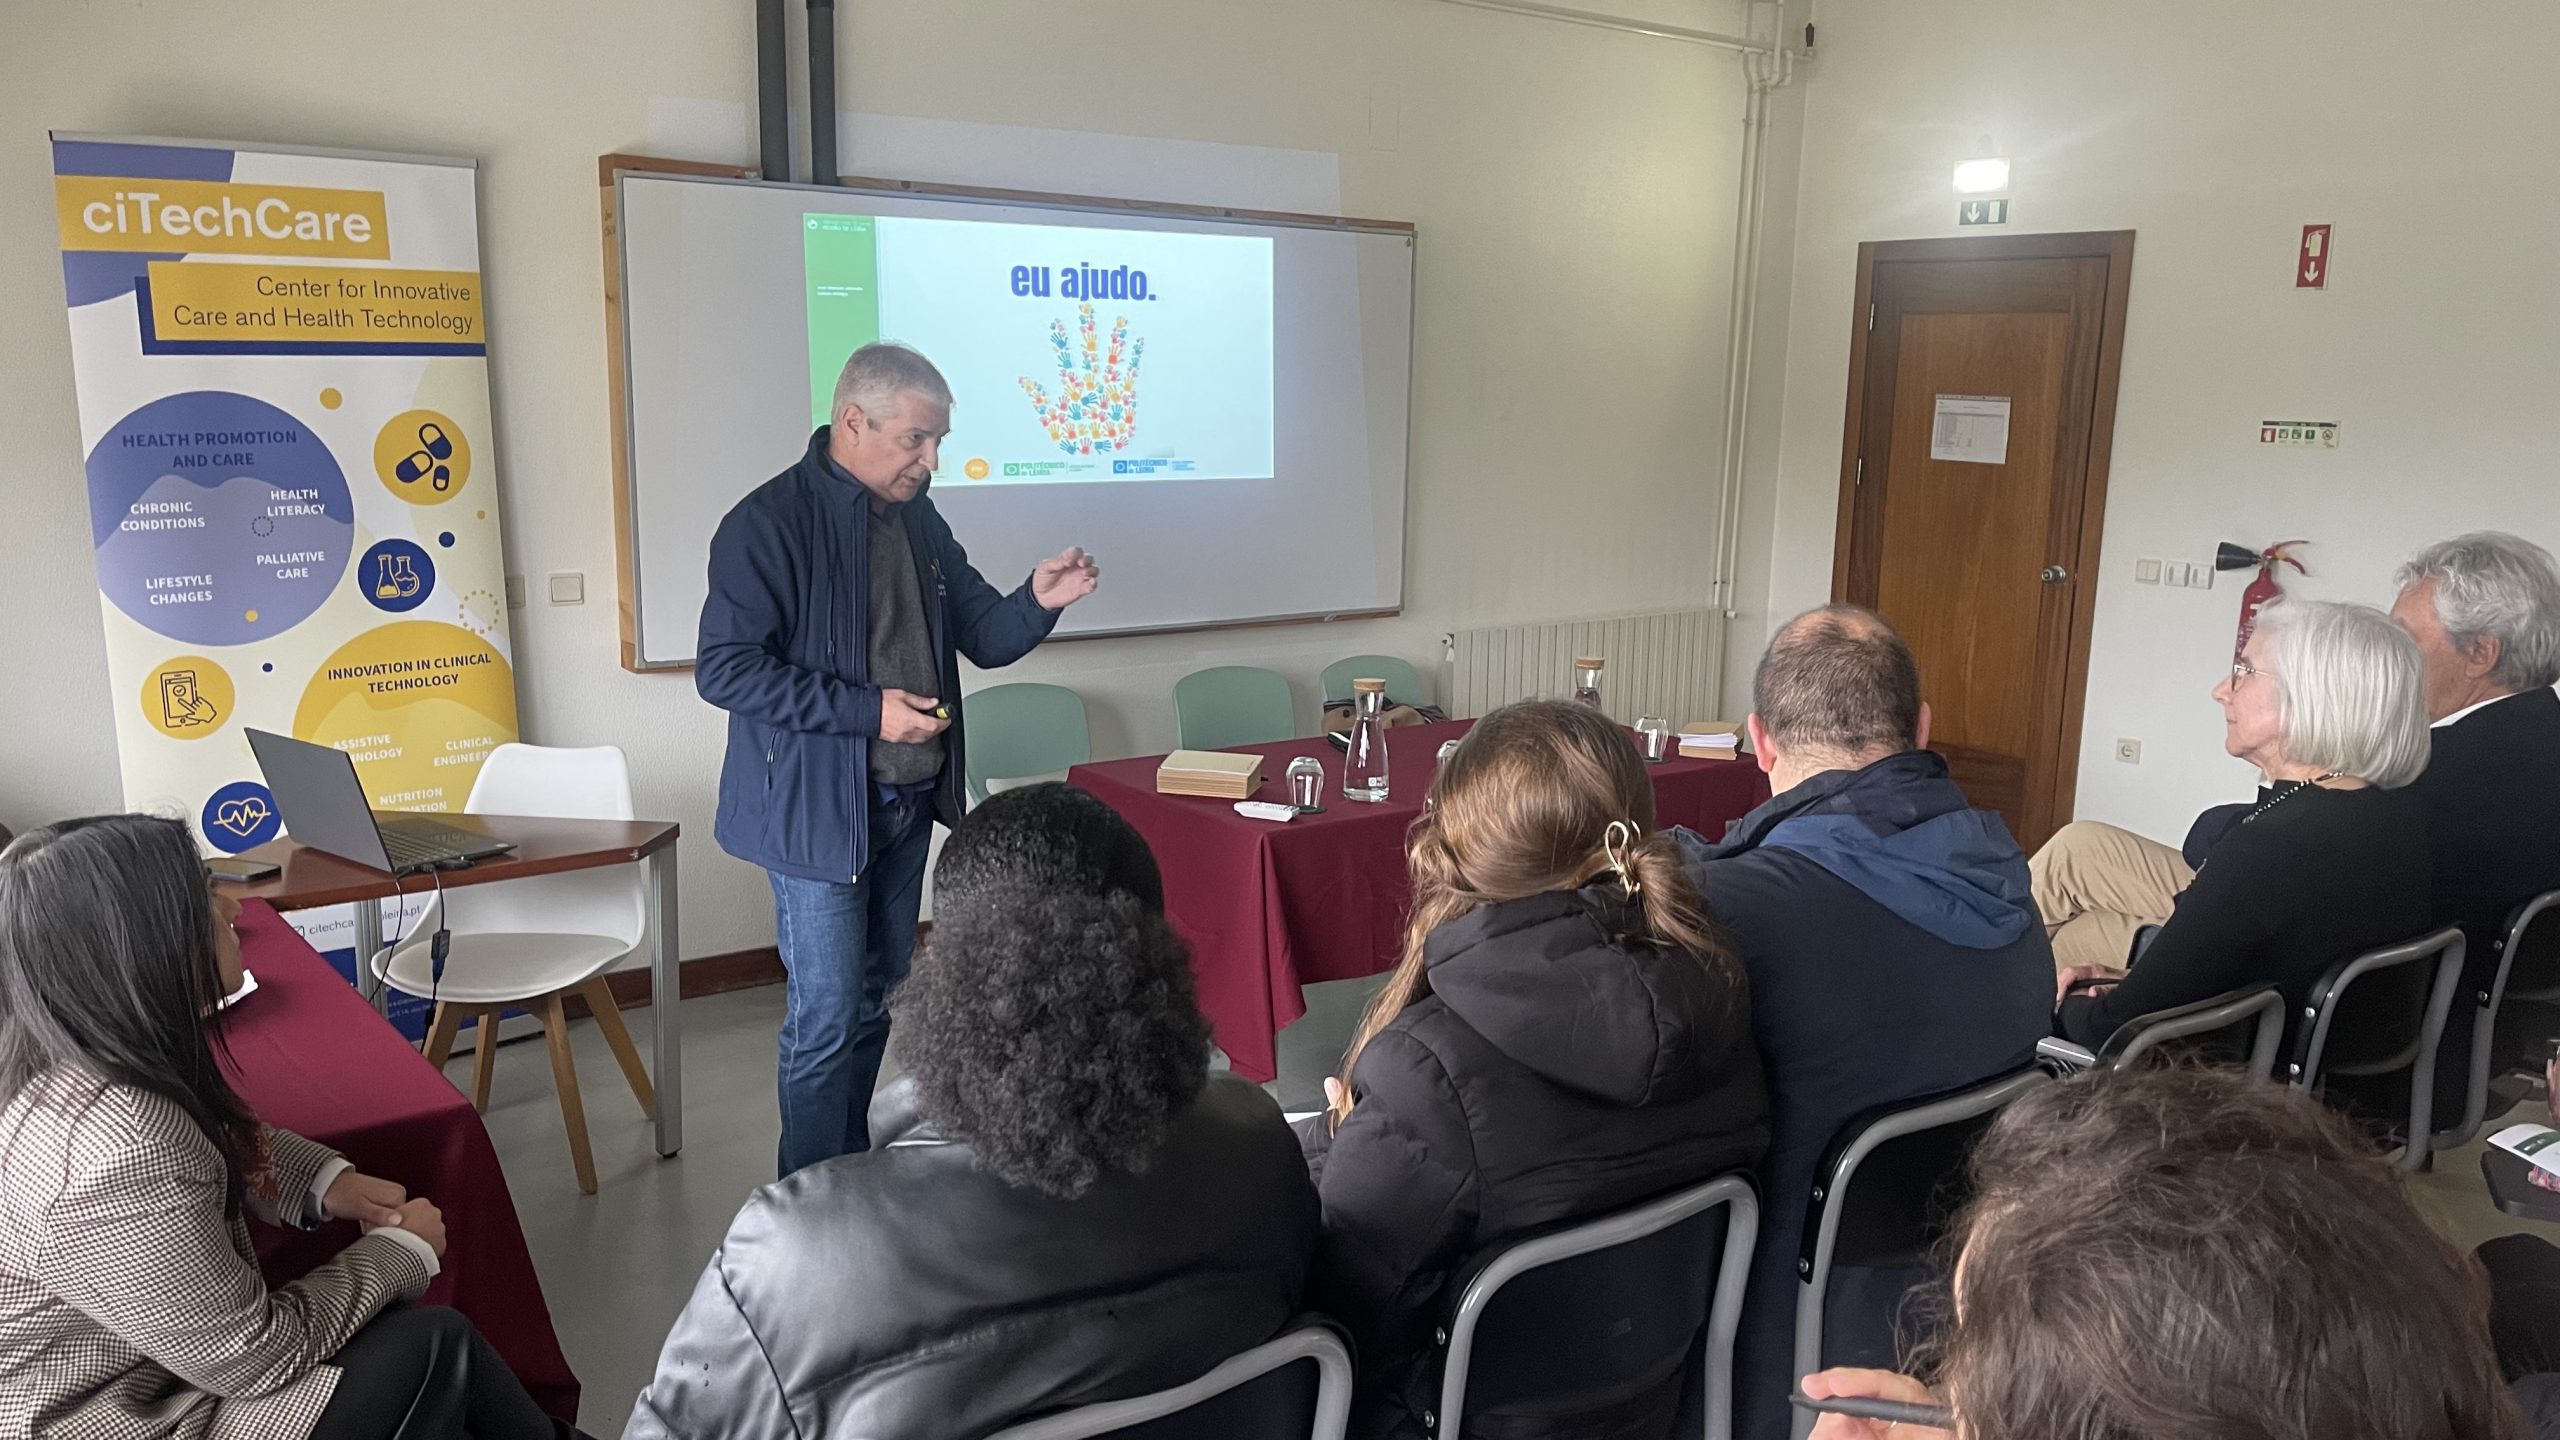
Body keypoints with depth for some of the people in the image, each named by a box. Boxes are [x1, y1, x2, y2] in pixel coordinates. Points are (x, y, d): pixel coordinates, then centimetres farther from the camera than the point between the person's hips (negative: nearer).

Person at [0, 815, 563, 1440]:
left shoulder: (88, 1052, -7)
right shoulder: (116, 1160, -34)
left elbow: (215, 1138, 16)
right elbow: (263, 1353, -23)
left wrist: (326, 1181, 2)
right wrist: (403, 1250, -9)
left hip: (141, 1361, 8)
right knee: (438, 1345, -4)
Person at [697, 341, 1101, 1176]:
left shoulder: (918, 521, 9)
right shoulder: (769, 524, -14)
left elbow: (982, 637, 15)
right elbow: (724, 668, -19)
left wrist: (1038, 601, -7)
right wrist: (867, 710, -23)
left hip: (907, 804, 7)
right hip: (817, 812, -7)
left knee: (874, 1003, 17)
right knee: (826, 1019, -2)